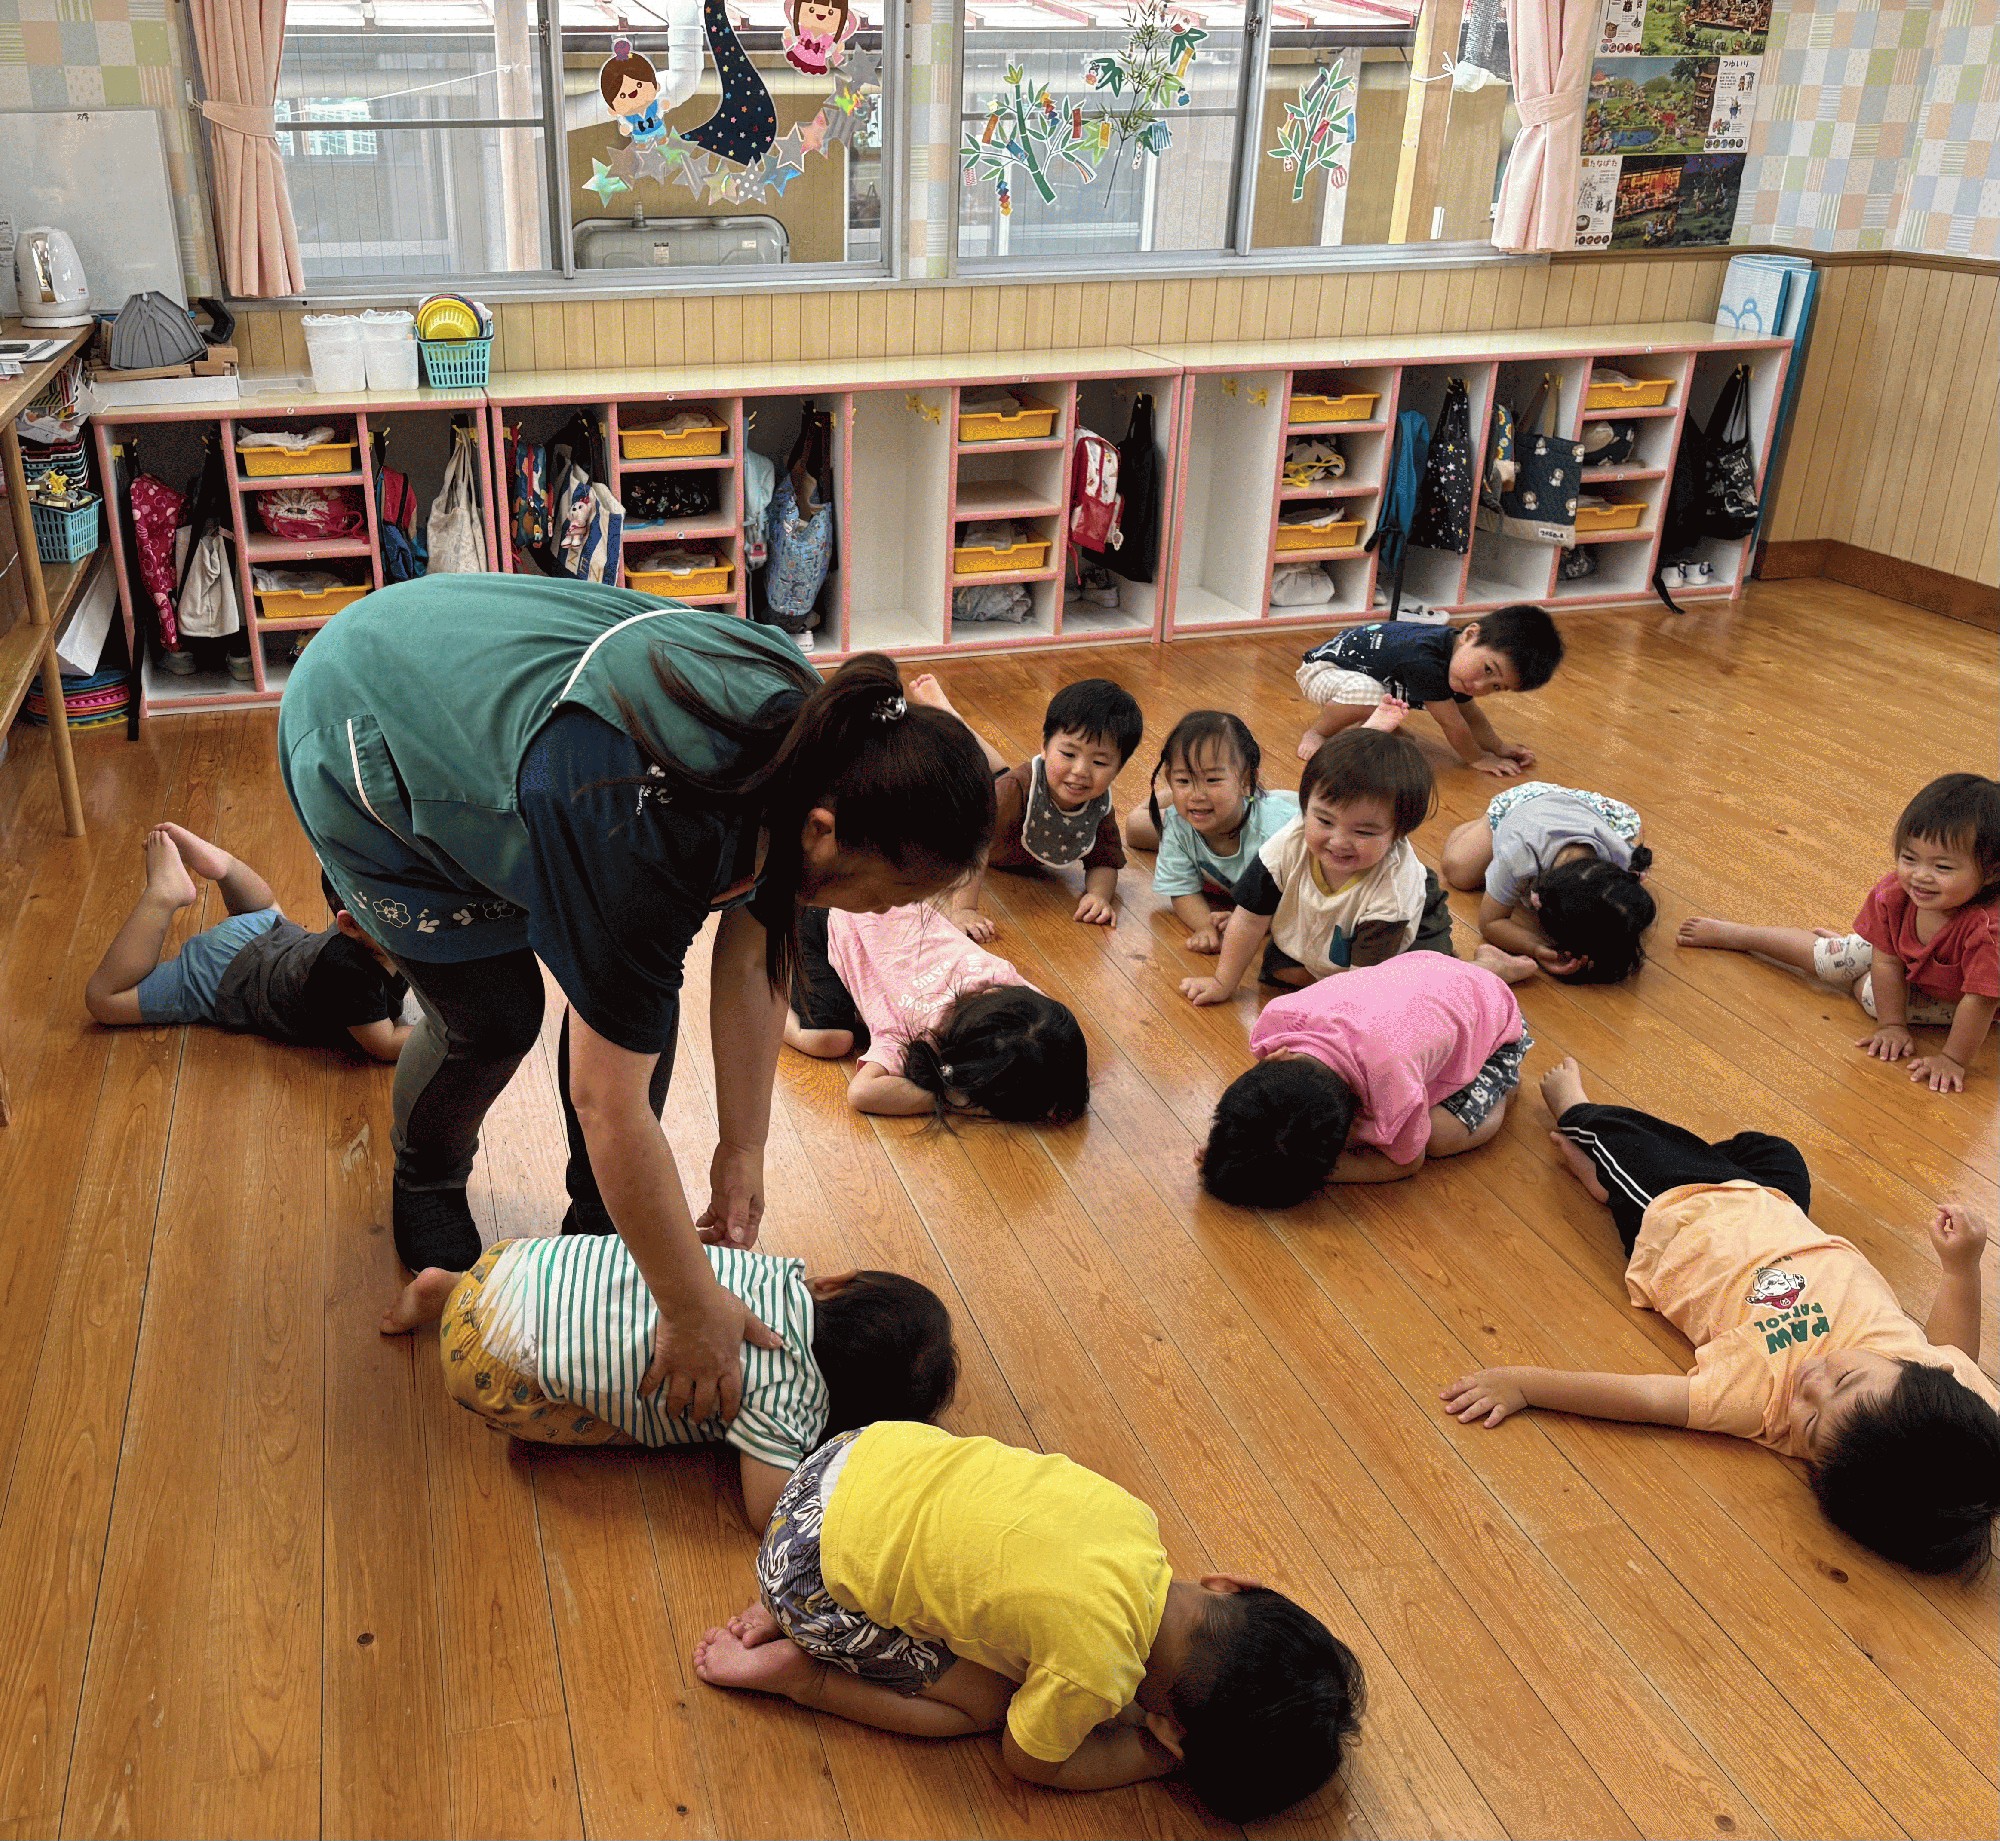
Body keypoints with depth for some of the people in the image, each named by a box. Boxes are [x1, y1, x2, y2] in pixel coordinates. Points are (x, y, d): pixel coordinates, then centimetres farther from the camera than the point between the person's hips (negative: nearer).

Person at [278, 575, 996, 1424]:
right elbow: (608, 1099, -37)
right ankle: (425, 1188, 27)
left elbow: (751, 963, -9)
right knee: (491, 1019, -5)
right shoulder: (651, 835, -44)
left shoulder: (806, 728, -20)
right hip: (364, 741, -6)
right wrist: (694, 1313, -29)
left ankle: (602, 1219, 17)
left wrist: (743, 1151, -5)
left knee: (634, 991, -3)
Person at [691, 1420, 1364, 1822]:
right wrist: (1157, 1758, 3)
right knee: (985, 1700, 5)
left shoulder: (1131, 1517, -8)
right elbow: (1028, 1760, -2)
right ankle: (796, 1671, 10)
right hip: (815, 1573, -6)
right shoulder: (1094, 1674, -25)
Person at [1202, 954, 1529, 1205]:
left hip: (1491, 1013, -5)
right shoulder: (1274, 1020, -34)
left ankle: (1499, 1090, 15)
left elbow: (1407, 1163, -25)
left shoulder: (1394, 1084, -48)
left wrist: (1314, 1172, -36)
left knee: (1442, 1138, -18)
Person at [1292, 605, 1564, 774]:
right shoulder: (1424, 660, -39)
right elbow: (1451, 722, -27)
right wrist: (1476, 758, -14)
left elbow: (1470, 715, 7)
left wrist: (1500, 748, 1)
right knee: (1367, 692, -39)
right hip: (1322, 667, -9)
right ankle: (1316, 731, -14)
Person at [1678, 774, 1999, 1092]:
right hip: (1907, 964, 4)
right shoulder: (1893, 894, -32)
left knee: (1875, 996, -18)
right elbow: (1887, 962, -19)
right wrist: (1892, 1025, -19)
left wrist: (1953, 1058, -35)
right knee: (1833, 958, 13)